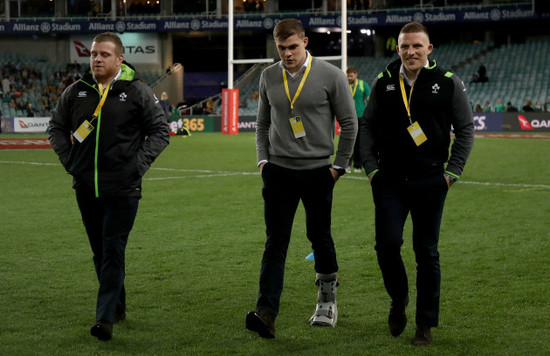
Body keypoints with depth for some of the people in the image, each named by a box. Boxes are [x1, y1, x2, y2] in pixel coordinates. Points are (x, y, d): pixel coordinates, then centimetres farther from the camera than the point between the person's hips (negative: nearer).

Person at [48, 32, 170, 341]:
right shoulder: (76, 92, 7)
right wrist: (69, 159, 5)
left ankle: (106, 318, -8)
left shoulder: (137, 92, -3)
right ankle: (118, 308, 28)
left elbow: (160, 131, 0)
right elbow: (57, 127, 18)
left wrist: (138, 164, -9)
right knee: (100, 252, 13)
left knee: (113, 252, -8)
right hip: (86, 188, 4)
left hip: (123, 190, -4)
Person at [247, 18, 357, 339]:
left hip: (318, 172, -2)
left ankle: (327, 298, 32)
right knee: (276, 243, -5)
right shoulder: (269, 77, 6)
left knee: (320, 237, 10)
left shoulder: (331, 75, -5)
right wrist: (263, 159, 8)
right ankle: (267, 313, -11)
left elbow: (349, 123, 0)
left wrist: (339, 166, -2)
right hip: (279, 171, 2)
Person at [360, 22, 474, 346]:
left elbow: (465, 129, 4)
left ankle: (426, 324, 13)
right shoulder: (384, 83, 5)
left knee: (427, 253, 3)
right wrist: (372, 167, 4)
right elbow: (368, 126, 14)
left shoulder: (448, 83, -1)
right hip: (390, 182, 2)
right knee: (387, 244, -7)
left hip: (430, 182, -2)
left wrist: (452, 172, -3)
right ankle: (399, 298, 22)